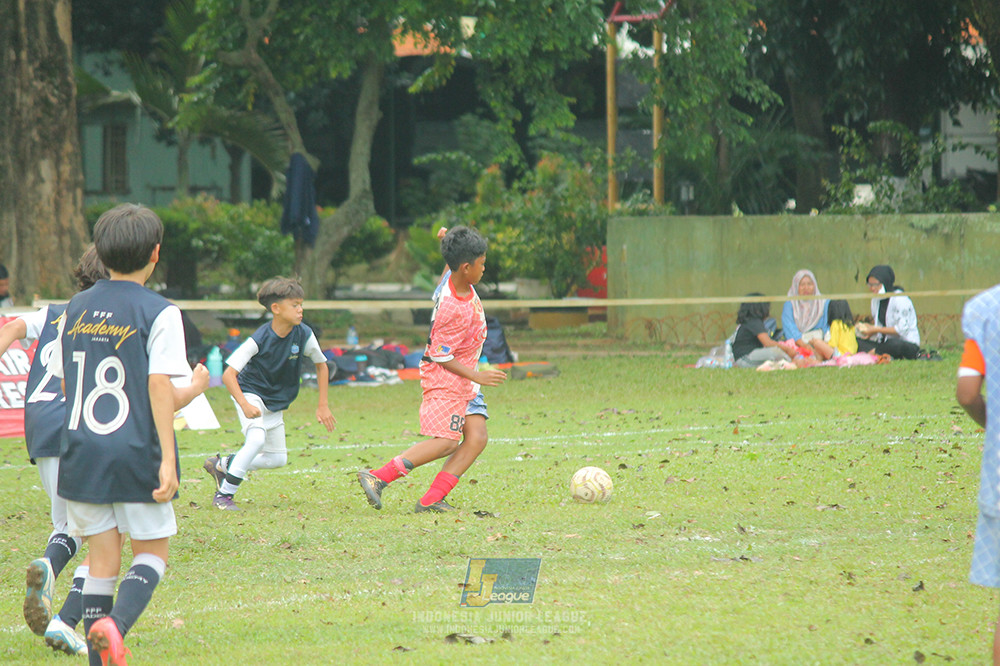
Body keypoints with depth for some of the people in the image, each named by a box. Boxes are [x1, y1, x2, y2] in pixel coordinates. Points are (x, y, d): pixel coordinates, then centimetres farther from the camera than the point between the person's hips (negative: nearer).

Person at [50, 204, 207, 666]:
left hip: (82, 454, 4)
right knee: (151, 554, 8)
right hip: (137, 454, -4)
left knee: (102, 560, 10)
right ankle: (115, 624, -19)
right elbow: (161, 390, -15)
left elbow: (65, 384, 14)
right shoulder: (159, 314, -8)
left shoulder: (75, 310, 8)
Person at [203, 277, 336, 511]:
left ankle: (222, 465, 23)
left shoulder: (303, 335, -14)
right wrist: (245, 405, -40)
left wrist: (323, 405, 2)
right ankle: (223, 495, -21)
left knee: (277, 459, 6)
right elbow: (229, 374, -26)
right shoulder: (259, 339, -26)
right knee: (256, 439, -30)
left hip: (276, 402, 6)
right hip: (251, 394, -6)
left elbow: (321, 365, 5)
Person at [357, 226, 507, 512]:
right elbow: (441, 356, -22)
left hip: (464, 377, 10)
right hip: (445, 378, -10)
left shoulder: (455, 281, -2)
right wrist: (477, 376, -18)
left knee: (477, 436, -2)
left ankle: (431, 500, -6)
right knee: (445, 441, -14)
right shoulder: (454, 310, -27)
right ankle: (377, 477, -10)